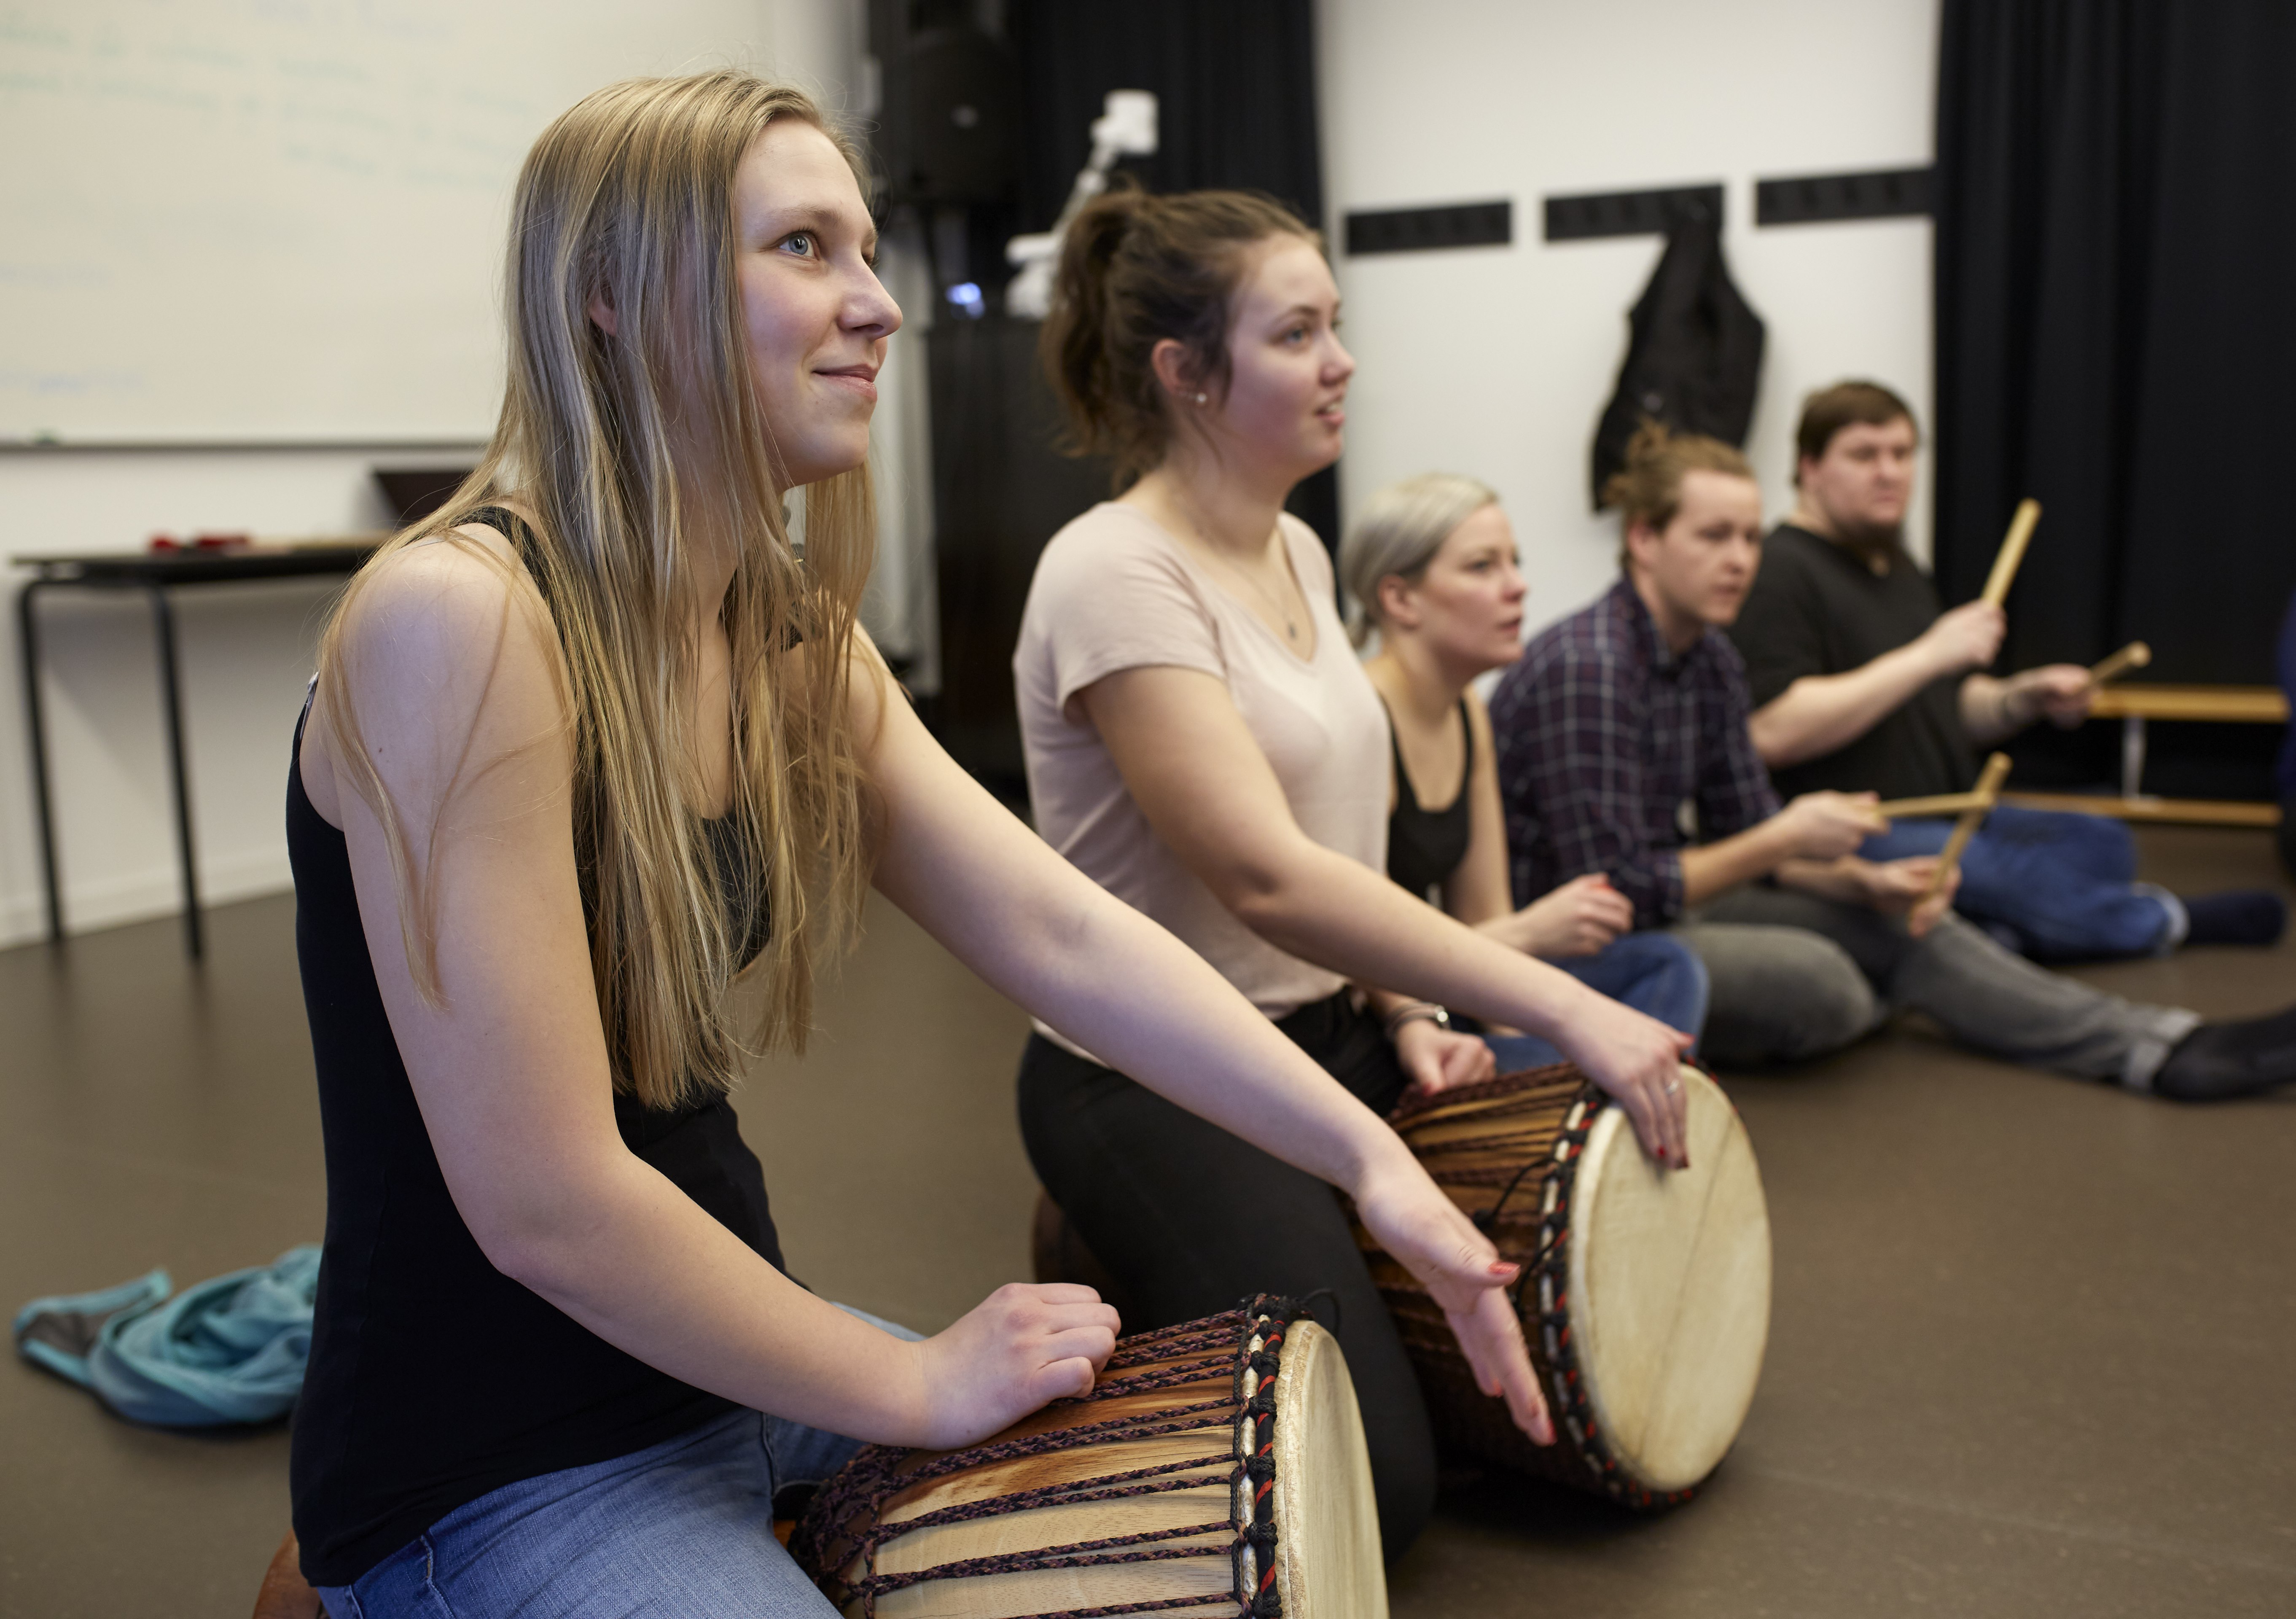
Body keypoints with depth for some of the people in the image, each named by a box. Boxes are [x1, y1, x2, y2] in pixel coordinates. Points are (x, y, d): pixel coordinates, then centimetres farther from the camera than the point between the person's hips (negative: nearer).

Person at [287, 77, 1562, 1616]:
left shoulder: (793, 637, 1)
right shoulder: (459, 619, -25)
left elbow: (1064, 933, -3)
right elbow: (545, 1201, -27)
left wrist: (1369, 1156, -12)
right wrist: (917, 1385, -16)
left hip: (729, 1358, 8)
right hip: (499, 1479, -8)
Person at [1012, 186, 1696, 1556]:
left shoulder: (1299, 553, 7)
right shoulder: (1116, 575, -21)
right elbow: (1265, 877, -29)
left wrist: (1403, 1004, 0)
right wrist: (1564, 1008, -29)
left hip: (1325, 1035, 9)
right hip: (1152, 1086, -8)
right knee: (1373, 1486, -12)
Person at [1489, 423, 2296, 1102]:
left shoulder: (1710, 660, 6)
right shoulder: (1585, 670, -25)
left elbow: (1747, 836, 11)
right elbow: (1613, 893, -26)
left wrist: (1866, 881, -7)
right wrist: (1783, 841, -22)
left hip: (1663, 899, 10)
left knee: (1894, 923, 1)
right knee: (1811, 980, -29)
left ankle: (2160, 1047, 3)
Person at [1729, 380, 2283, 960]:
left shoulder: (1898, 568, 20)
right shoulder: (1778, 571, -12)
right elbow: (1772, 733, -26)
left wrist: (2021, 700, 5)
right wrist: (1927, 656, -22)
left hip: (1943, 817, 10)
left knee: (2102, 843, -3)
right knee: (2023, 874, -21)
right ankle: (2164, 924, 5)